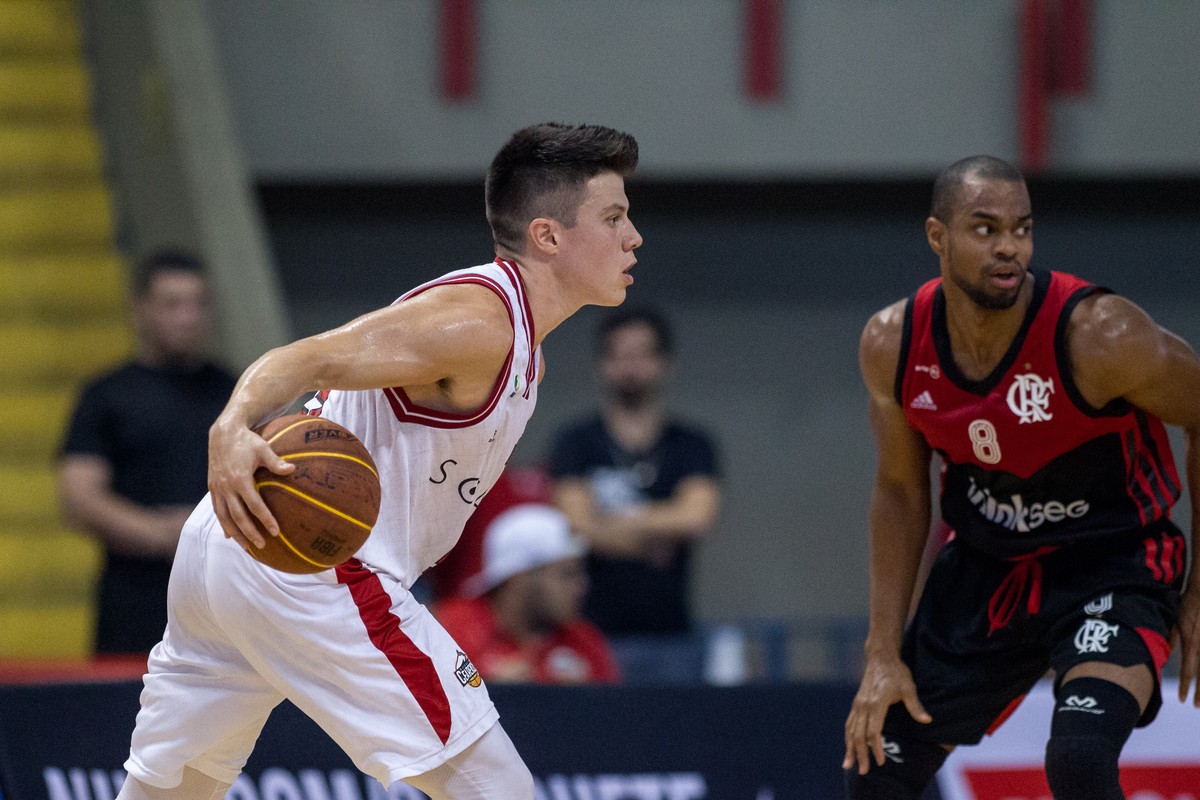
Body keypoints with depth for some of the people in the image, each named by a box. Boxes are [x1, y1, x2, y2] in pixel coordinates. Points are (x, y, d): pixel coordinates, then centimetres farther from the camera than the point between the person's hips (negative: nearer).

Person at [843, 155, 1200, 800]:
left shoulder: (1099, 336, -27)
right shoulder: (892, 346, -12)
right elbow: (900, 492, 3)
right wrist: (884, 655, 0)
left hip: (1113, 568, -5)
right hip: (984, 570, 5)